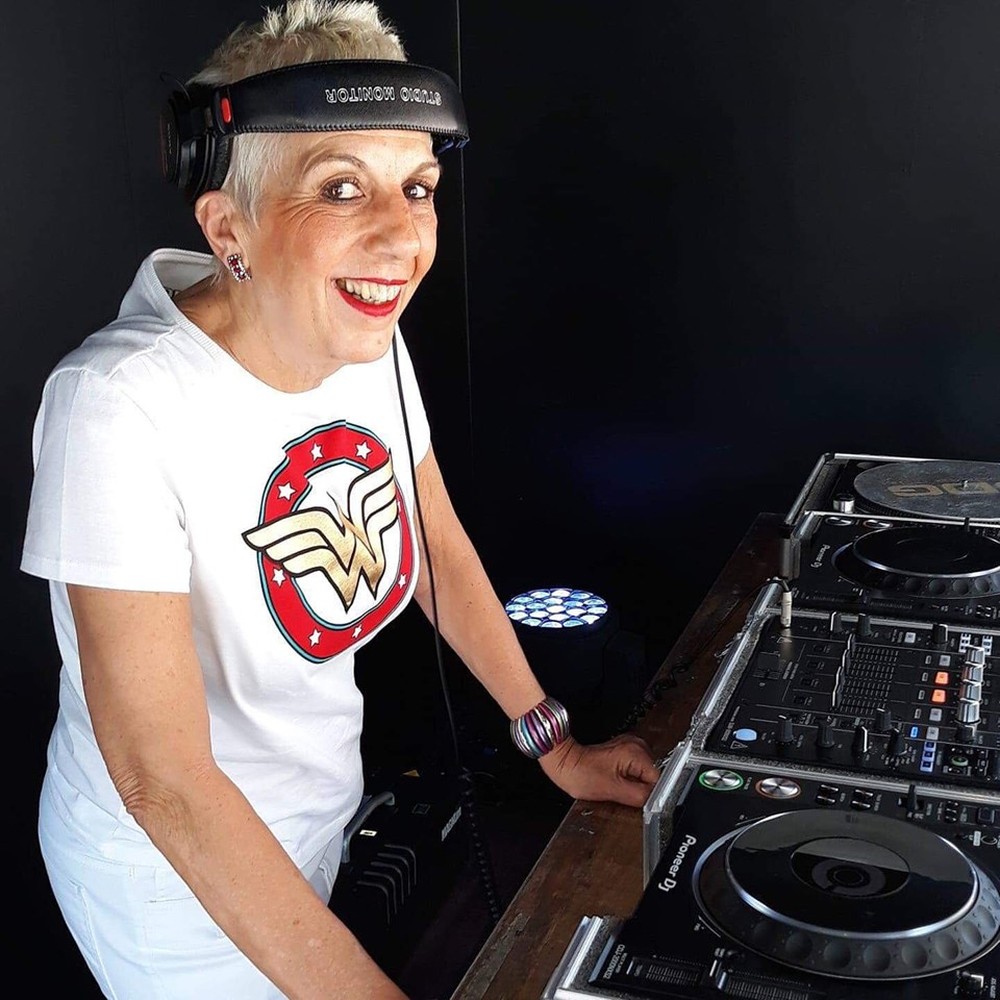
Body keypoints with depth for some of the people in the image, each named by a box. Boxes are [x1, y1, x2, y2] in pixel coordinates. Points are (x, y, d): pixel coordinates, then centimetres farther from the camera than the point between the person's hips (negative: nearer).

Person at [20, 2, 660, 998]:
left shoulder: (368, 339, -12)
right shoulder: (119, 406, -32)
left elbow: (437, 543, 3)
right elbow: (164, 780, -32)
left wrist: (553, 740, 2)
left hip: (322, 802, 6)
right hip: (172, 868, -5)